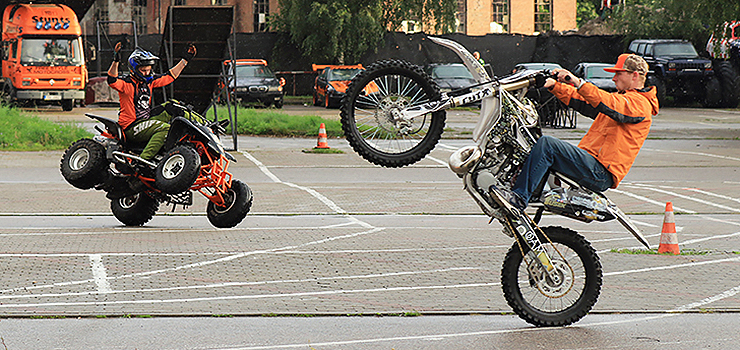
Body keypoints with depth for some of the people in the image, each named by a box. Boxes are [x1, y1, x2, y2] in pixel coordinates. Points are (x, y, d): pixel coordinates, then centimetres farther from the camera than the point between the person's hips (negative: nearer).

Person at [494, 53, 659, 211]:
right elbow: (581, 101, 26)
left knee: (546, 144, -23)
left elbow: (611, 105, -26)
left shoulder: (640, 103, -5)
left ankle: (519, 198, -28)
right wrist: (554, 85, 10)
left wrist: (579, 83, -36)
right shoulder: (619, 97, 28)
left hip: (601, 174, -10)